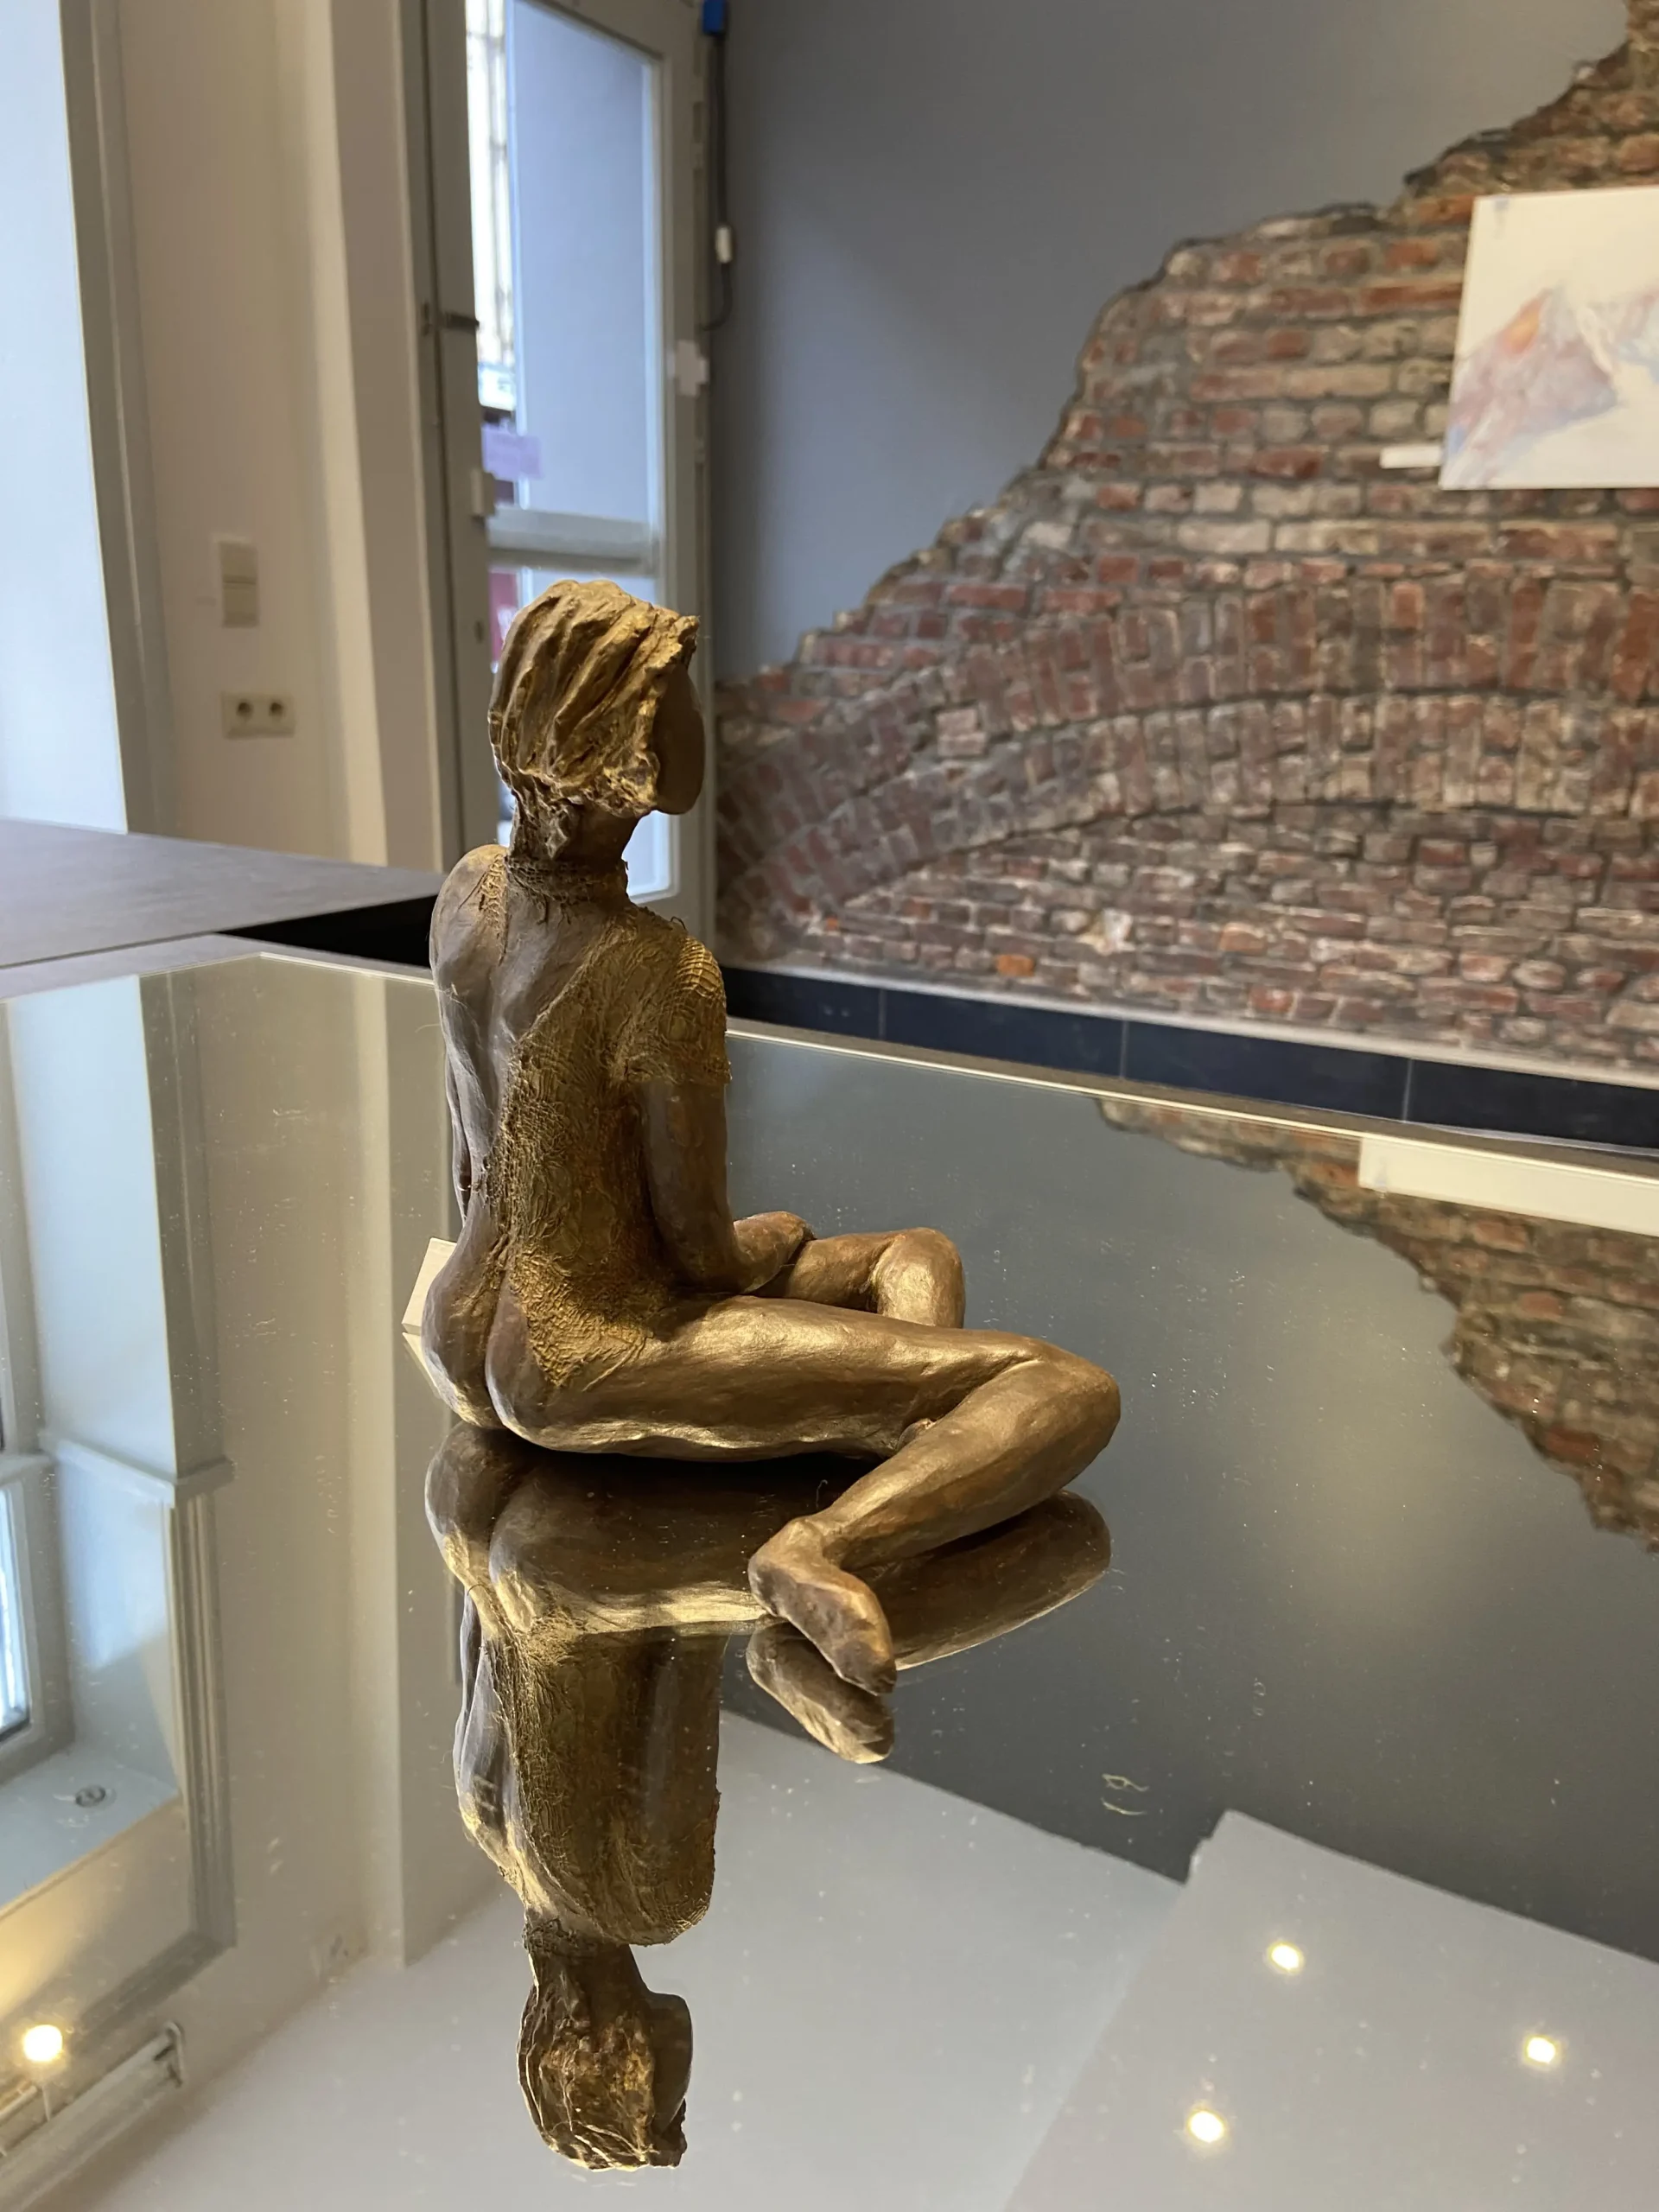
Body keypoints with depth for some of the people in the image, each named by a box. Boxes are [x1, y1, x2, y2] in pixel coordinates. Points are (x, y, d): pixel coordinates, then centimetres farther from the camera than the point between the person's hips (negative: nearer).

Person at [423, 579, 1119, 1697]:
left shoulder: (468, 892, 0)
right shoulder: (662, 973, -24)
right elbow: (700, 1250, -17)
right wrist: (775, 1243, 6)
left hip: (465, 1343, 9)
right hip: (597, 1371, -8)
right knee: (1072, 1390, -16)